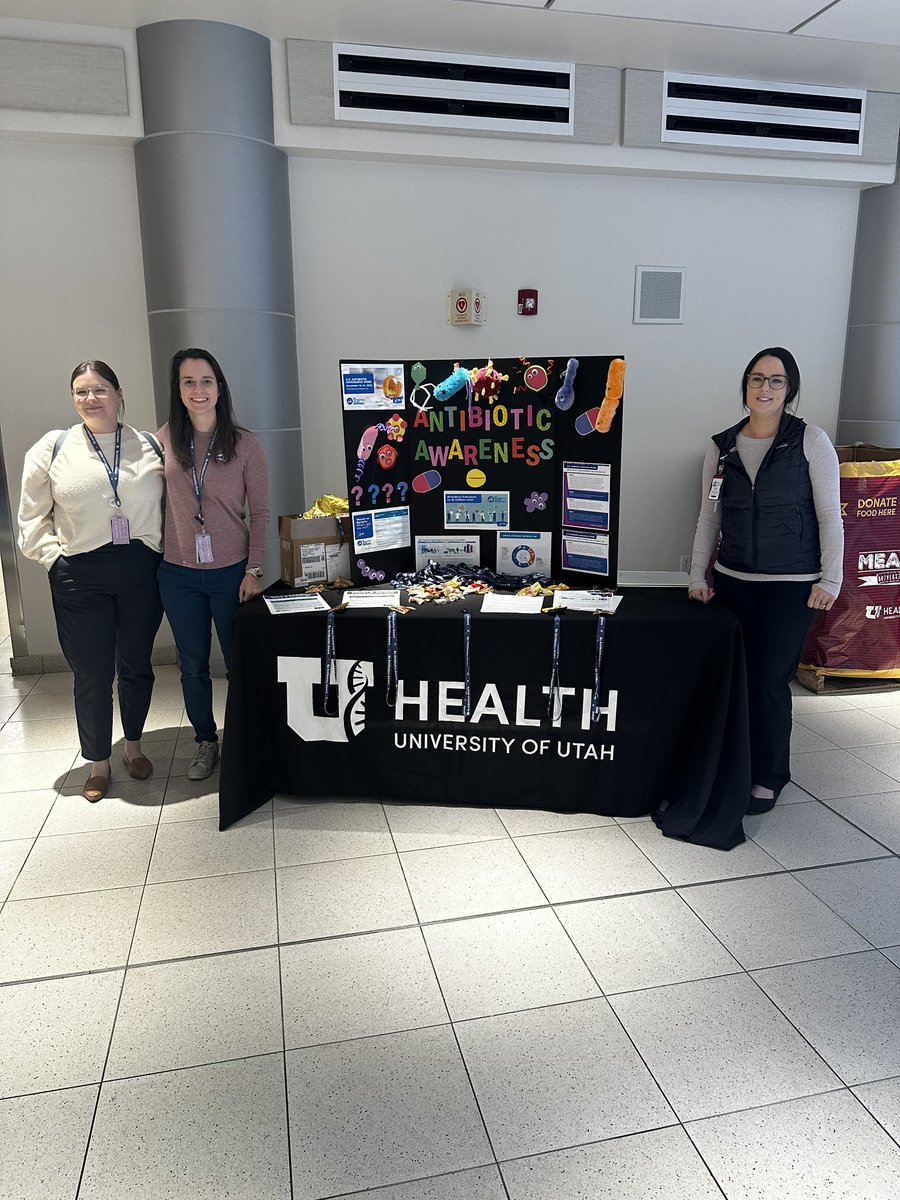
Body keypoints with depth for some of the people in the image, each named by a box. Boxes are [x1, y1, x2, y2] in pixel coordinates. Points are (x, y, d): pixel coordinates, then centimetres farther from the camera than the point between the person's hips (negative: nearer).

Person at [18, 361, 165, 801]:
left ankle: (133, 745, 36)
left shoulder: (150, 446, 7)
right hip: (81, 577, -1)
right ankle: (98, 763, 23)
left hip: (141, 571, 2)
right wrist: (54, 555, -5)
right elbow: (33, 517, 6)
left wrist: (160, 549, 0)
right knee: (92, 675, 4)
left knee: (137, 666, 14)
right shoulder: (52, 448, 2)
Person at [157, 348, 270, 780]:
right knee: (193, 666, 13)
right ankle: (205, 741, 32)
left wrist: (253, 570, -9)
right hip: (178, 574, 2)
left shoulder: (245, 444, -6)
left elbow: (260, 513, -4)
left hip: (231, 573, -2)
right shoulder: (165, 439, -1)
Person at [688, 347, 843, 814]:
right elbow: (709, 517, 10)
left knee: (770, 679, -4)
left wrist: (830, 579, -8)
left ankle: (768, 778, 14)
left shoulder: (810, 440, -3)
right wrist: (697, 576, 7)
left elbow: (829, 515, -3)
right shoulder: (721, 446, 6)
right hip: (733, 581, 3)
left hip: (792, 585, -3)